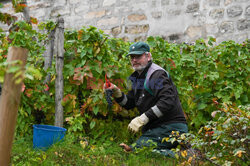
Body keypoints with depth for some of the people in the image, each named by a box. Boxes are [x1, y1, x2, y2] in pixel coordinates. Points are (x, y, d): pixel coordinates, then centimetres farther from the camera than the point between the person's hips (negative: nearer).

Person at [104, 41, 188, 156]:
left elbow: (167, 102, -23)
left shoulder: (157, 74, -10)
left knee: (137, 149, -23)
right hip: (156, 128, 10)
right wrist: (116, 92, 2)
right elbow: (128, 104, 21)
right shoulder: (138, 77, 19)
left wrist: (142, 119, -25)